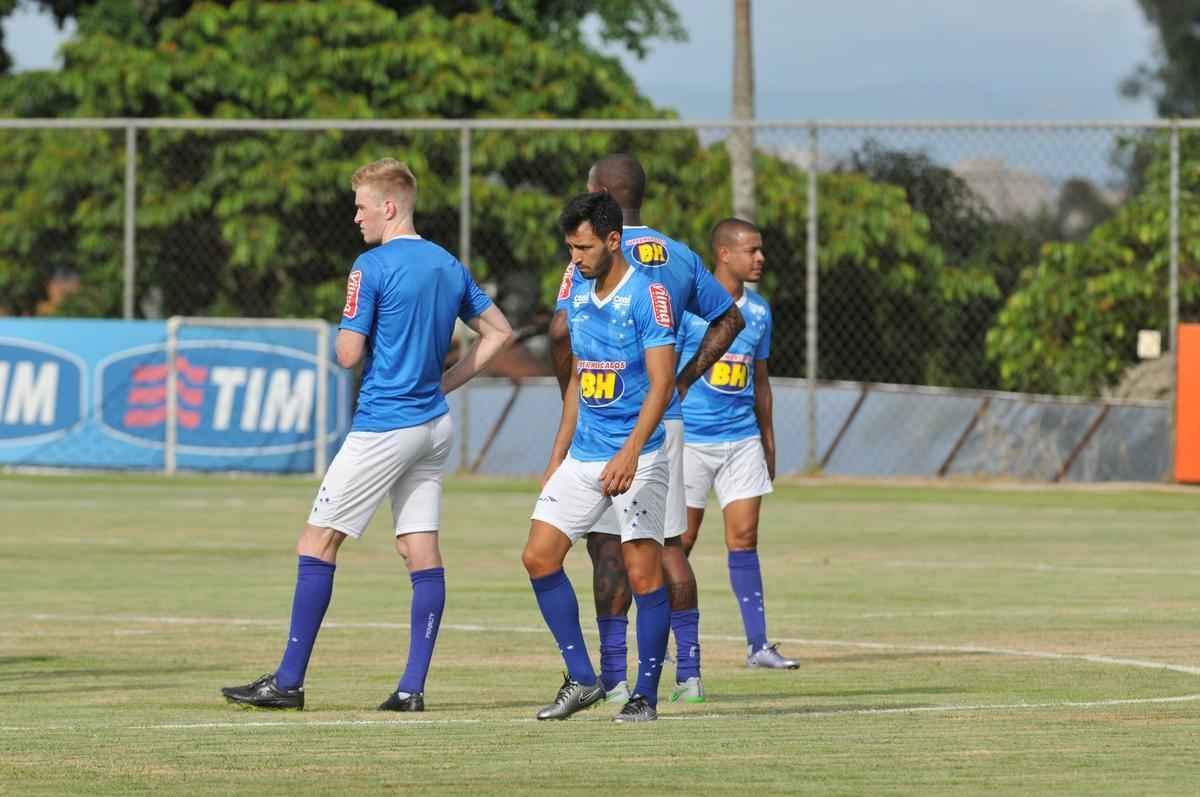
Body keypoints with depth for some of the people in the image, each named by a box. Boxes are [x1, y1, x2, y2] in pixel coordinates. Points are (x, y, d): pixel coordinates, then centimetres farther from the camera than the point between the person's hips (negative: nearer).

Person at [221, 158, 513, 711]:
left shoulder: (372, 267, -12)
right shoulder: (449, 266, 10)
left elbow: (348, 354, -13)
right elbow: (498, 331, 18)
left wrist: (340, 333, 10)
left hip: (383, 426, -7)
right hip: (434, 426, 7)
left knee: (317, 544, -2)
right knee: (422, 552, 5)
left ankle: (288, 681, -3)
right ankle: (413, 687, 0)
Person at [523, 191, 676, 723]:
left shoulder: (647, 296, -12)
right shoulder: (578, 298, 11)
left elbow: (661, 382, -17)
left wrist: (630, 453, -27)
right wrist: (558, 457, 18)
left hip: (635, 458, -7)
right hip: (582, 456, 7)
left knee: (643, 573, -7)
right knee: (539, 556, 1)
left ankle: (646, 694, 2)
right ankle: (582, 679, 9)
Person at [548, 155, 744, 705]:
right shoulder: (679, 257, 9)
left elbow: (561, 330, -20)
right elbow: (729, 319, 18)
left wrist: (570, 398, -7)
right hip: (665, 419, 5)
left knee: (608, 547, -1)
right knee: (669, 545, 11)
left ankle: (614, 676, -3)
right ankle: (688, 673, 8)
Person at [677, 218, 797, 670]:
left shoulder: (759, 311, 10)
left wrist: (768, 442, 18)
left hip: (742, 440, 4)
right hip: (691, 440, -4)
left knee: (744, 537, -2)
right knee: (681, 540, 1)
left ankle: (758, 644, -2)